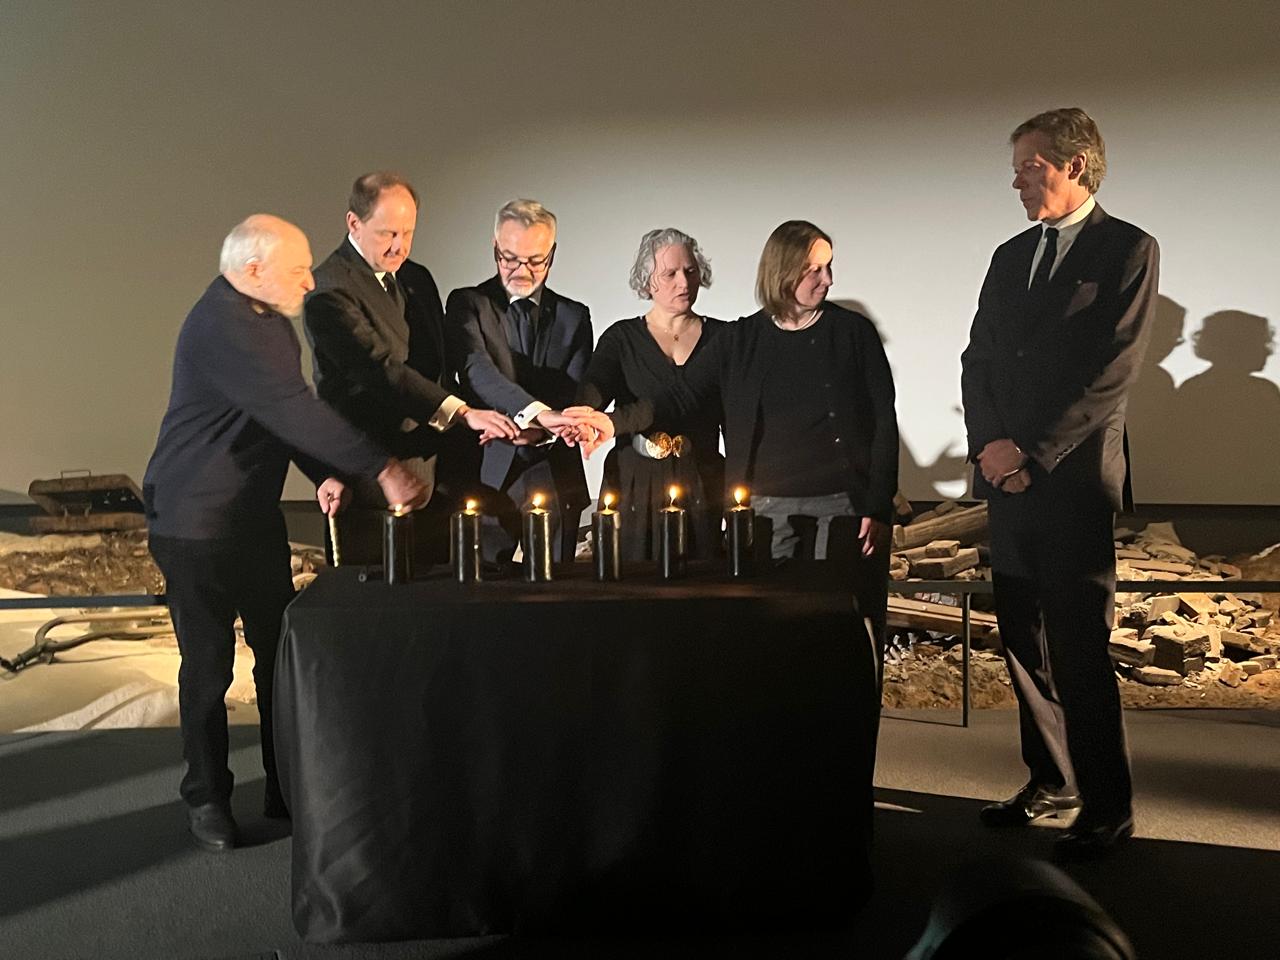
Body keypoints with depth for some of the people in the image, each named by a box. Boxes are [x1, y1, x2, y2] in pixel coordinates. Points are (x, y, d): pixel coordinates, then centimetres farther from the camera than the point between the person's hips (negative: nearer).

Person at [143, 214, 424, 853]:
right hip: (196, 524, -8)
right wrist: (382, 469, -36)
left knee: (281, 651, 11)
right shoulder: (221, 326, -24)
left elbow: (289, 409, 11)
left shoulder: (269, 318, 8)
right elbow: (293, 410, -33)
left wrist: (324, 474, -5)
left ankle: (287, 788, 24)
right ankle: (207, 799, 22)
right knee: (209, 664, 4)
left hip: (256, 514, 9)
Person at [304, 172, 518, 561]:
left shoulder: (417, 278, 14)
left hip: (439, 468, 7)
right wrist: (463, 412, -30)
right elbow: (381, 369, -23)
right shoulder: (330, 291, -12)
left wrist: (467, 432, 5)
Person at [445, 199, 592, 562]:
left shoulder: (574, 316, 11)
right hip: (489, 474, -3)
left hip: (555, 480, 3)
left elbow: (577, 394, 4)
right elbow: (476, 369, -17)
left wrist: (538, 432, -18)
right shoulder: (467, 304, 1)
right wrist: (537, 413, -34)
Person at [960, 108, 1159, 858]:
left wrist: (1031, 452, -15)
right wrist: (990, 446, -5)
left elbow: (1114, 371, -12)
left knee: (1080, 647, -3)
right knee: (1024, 640, 10)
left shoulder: (1128, 249, -3)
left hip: (1076, 478, -6)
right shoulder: (1011, 256, 16)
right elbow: (980, 360, 12)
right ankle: (1052, 781, 25)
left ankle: (1108, 807, 11)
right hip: (1010, 478, 6)